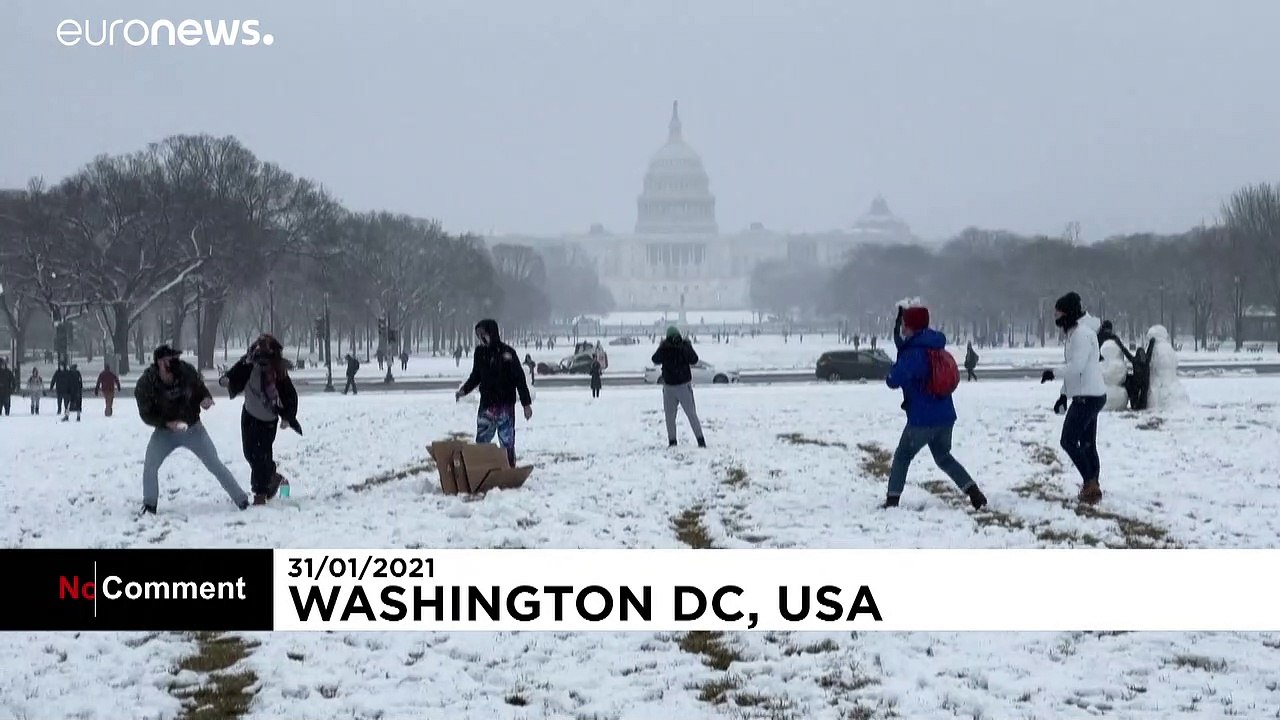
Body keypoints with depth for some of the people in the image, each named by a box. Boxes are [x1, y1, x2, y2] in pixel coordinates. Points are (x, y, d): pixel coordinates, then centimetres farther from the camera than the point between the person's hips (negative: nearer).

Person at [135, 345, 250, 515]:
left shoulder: (186, 372, -20)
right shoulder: (145, 384, -23)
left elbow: (200, 389, -1)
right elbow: (146, 415, -16)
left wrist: (206, 399, -24)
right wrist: (167, 423, -31)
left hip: (193, 428, 0)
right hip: (165, 430, 0)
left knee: (215, 465, 3)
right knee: (150, 466, -13)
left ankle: (242, 500, 13)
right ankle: (150, 504, 9)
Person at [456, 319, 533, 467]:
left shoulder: (507, 352, -8)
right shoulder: (480, 352, 5)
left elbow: (520, 378, -6)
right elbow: (475, 376, 18)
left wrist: (526, 403, -8)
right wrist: (464, 390, 1)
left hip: (505, 405, -4)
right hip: (486, 405, 4)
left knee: (507, 442, 0)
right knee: (481, 441, 2)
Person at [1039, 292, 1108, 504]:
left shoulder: (1082, 333, -16)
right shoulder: (1075, 332, 16)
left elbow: (1077, 366, -24)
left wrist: (1053, 373, -14)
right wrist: (1064, 394, 20)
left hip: (1088, 396, -10)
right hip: (1089, 395, 10)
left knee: (1069, 440, -8)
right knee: (1087, 443, 11)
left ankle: (1091, 484, -8)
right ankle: (1092, 487, 14)